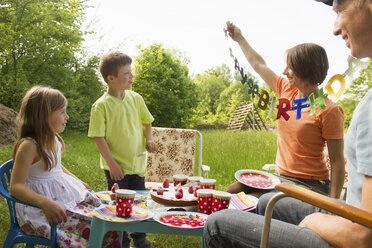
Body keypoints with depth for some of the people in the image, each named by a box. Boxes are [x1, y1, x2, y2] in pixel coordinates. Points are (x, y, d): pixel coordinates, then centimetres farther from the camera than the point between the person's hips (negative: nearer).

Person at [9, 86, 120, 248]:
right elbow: (15, 187, -25)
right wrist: (45, 203, -38)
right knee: (90, 228, -18)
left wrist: (76, 180, 15)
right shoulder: (28, 145, -21)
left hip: (64, 194, 9)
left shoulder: (53, 140, 6)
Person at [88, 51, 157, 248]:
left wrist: (149, 140, -2)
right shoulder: (101, 105, -13)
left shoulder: (135, 98, 1)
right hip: (116, 167, -4)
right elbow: (99, 137, -13)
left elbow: (146, 121, 15)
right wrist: (112, 164, -17)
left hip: (137, 163, 5)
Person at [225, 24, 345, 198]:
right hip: (280, 177, 7)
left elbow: (337, 162, -13)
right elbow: (259, 65, 18)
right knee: (232, 191, -7)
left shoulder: (328, 111, -15)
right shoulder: (287, 91, 5)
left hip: (309, 185, -7)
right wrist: (239, 38, 28)